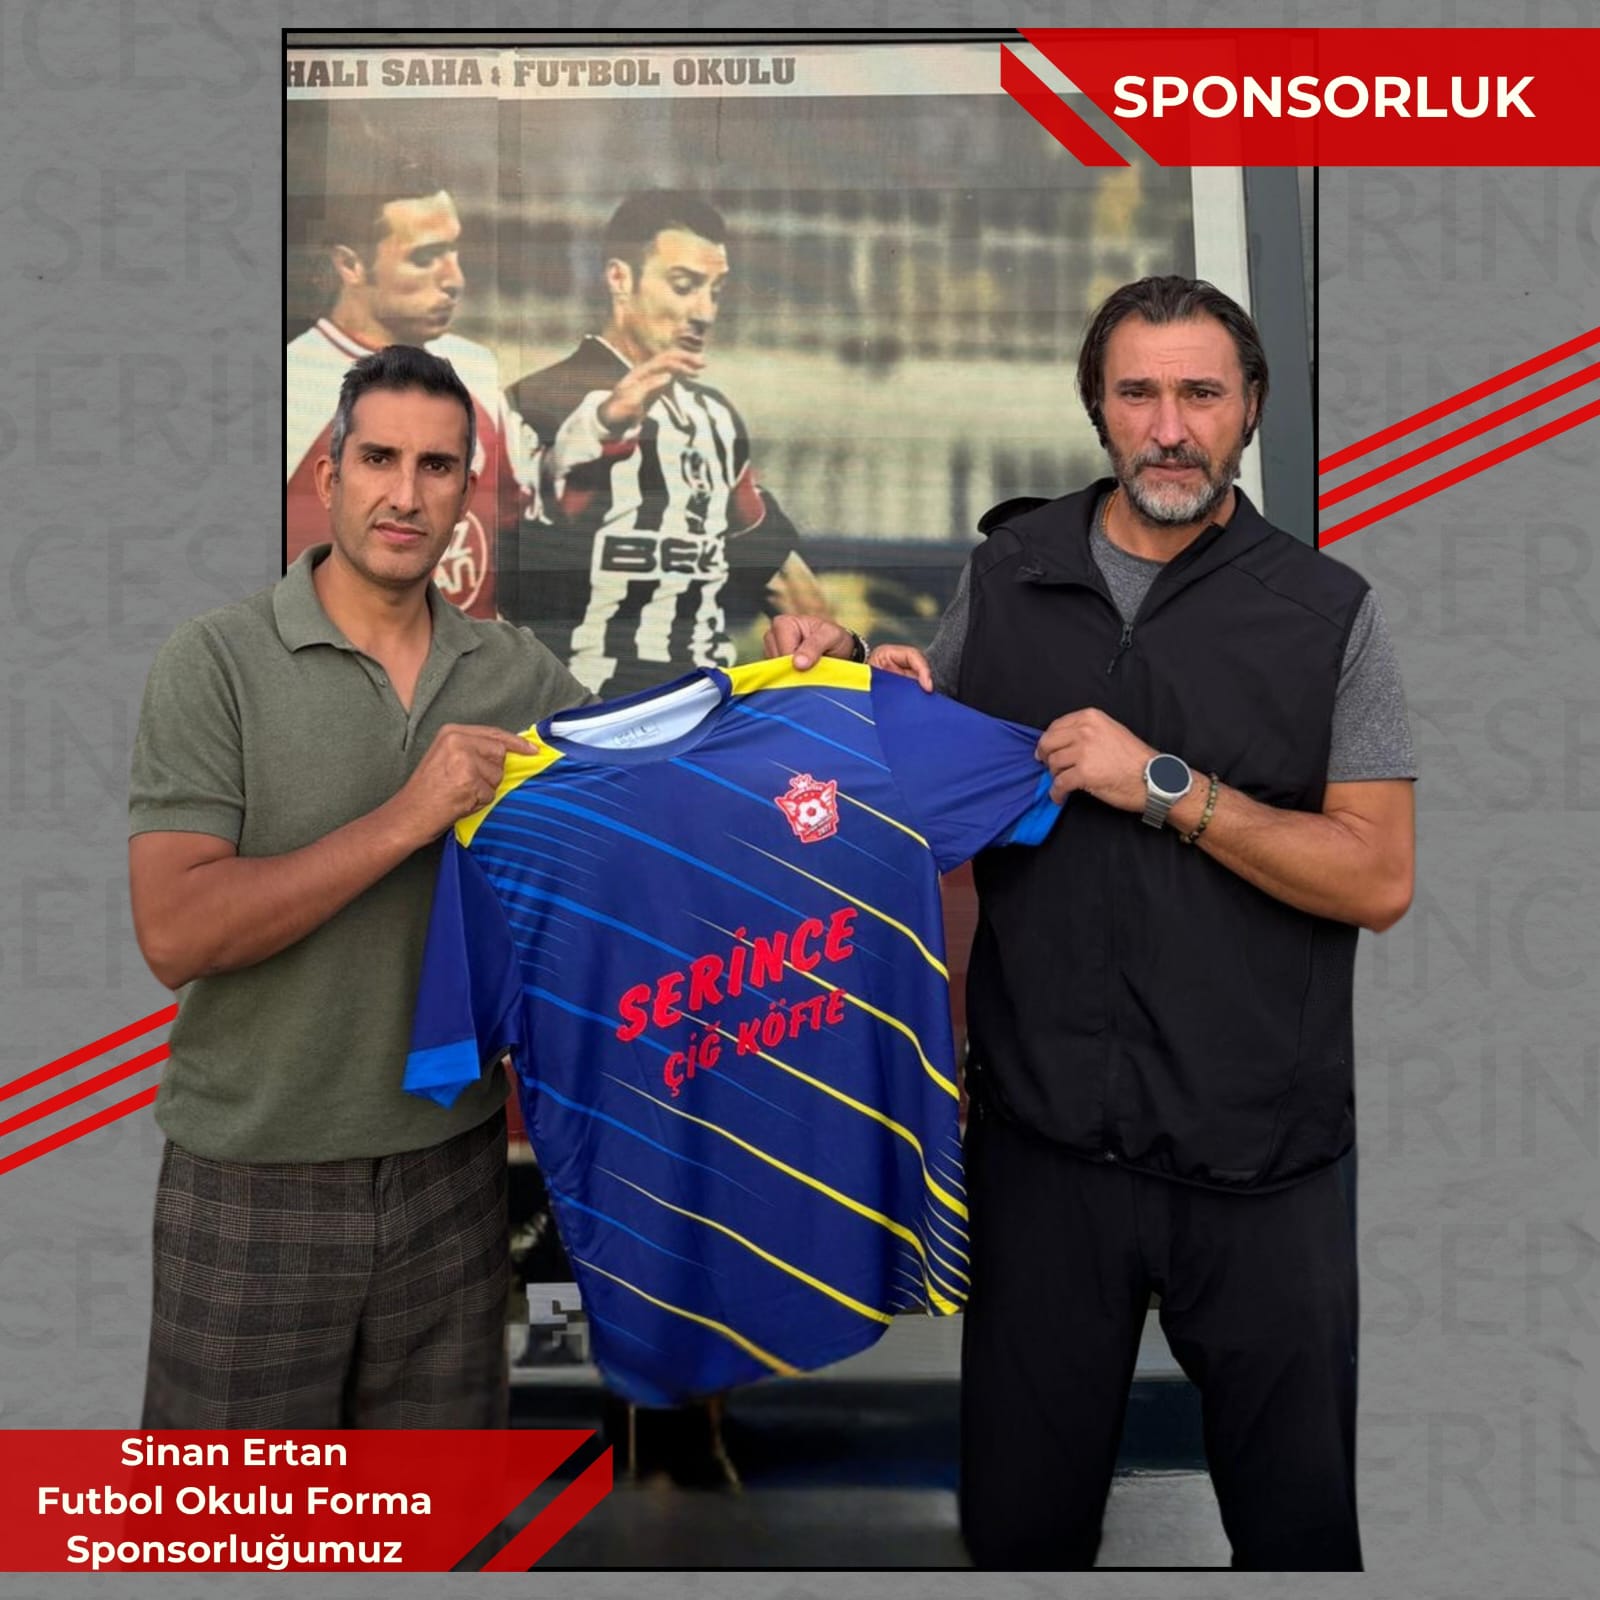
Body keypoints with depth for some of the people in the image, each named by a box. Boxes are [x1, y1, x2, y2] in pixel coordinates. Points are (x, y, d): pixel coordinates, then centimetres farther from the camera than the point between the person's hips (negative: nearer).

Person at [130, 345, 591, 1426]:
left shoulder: (519, 673, 2)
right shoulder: (219, 662, -9)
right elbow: (176, 933, -17)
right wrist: (407, 819, -22)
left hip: (453, 1163, 3)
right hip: (257, 1176, -3)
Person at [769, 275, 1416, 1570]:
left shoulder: (1327, 611, -3)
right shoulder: (1007, 574, 4)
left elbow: (1379, 879, -8)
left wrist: (1165, 785, -18)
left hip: (1260, 1154, -1)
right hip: (1047, 1134, 2)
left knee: (1296, 1512, 17)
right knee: (1022, 1516, 18)